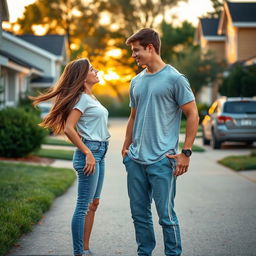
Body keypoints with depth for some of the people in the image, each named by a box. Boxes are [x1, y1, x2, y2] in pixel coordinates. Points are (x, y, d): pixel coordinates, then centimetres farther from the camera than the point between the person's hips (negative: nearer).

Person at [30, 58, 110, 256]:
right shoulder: (82, 98, -12)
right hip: (89, 152, -10)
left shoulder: (91, 97, 15)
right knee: (84, 206, -6)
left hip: (99, 152, 10)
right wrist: (87, 153, -19)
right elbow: (68, 128, -21)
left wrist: (96, 153, 14)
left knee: (93, 203, 13)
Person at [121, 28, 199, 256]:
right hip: (135, 160, 7)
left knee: (166, 215, -3)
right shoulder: (136, 82, 14)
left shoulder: (175, 79, -6)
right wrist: (126, 148, 15)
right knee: (139, 214, 12)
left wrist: (186, 153, -11)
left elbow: (193, 115, -6)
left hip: (161, 160, -6)